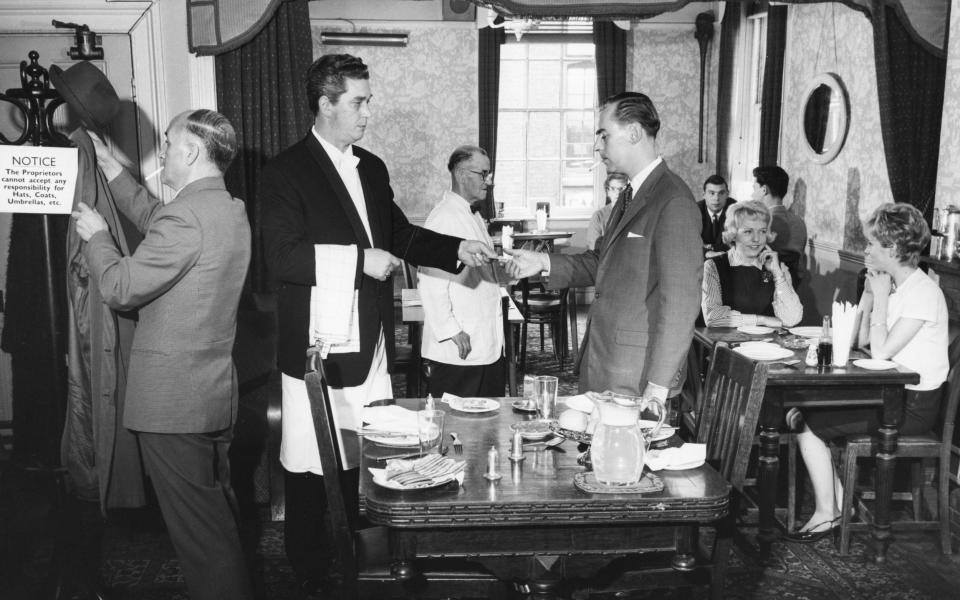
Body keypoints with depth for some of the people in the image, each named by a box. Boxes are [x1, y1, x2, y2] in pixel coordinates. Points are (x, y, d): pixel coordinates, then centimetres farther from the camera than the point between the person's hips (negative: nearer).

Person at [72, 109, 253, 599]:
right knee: (219, 518, 20)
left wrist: (95, 235, 0)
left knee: (199, 531, 0)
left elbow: (119, 289, -17)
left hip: (174, 402, -9)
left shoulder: (186, 215, -21)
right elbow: (152, 218, 24)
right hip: (216, 394, 10)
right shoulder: (230, 210, 10)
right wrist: (108, 164, 25)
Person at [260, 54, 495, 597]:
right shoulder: (288, 171, -8)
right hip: (320, 349, -6)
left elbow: (401, 235, 23)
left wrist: (457, 249, 10)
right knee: (312, 471, 3)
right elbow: (282, 256, -18)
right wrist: (359, 260, -20)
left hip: (372, 348, 7)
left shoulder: (373, 168, 14)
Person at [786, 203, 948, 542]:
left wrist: (881, 298, -16)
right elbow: (860, 340, 8)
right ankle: (840, 502, 5)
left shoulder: (923, 292, -18)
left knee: (808, 425, -11)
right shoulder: (891, 286, 11)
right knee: (805, 409, 2)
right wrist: (869, 293, 2)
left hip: (913, 406, -9)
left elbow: (880, 352, -24)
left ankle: (827, 514, 3)